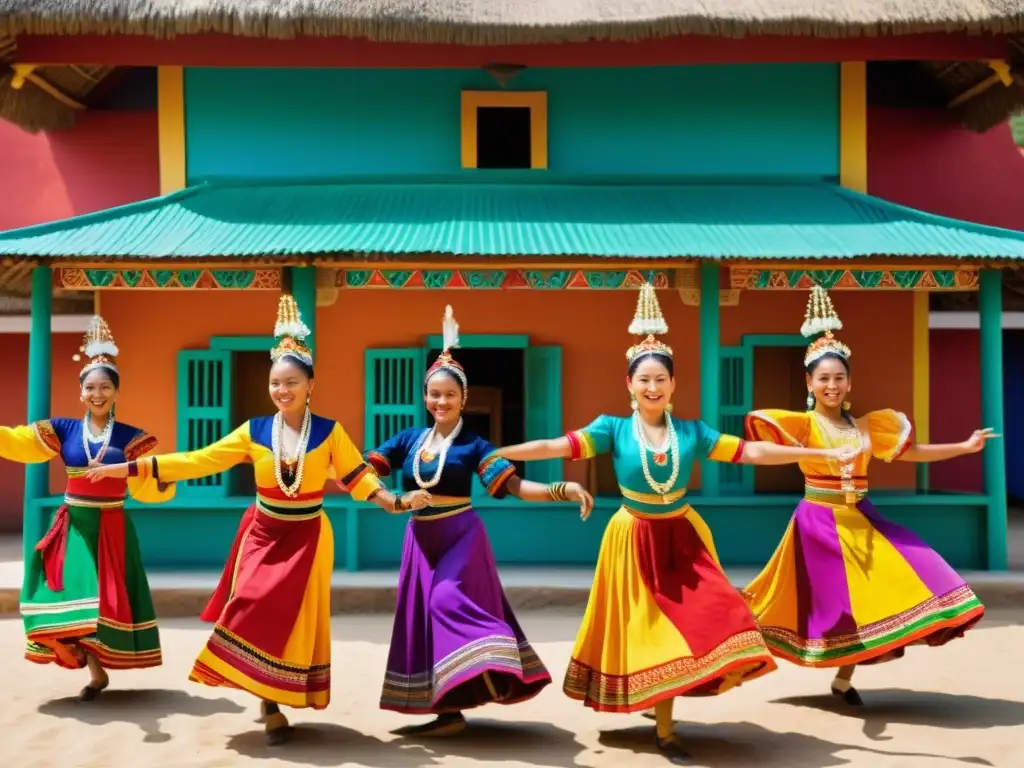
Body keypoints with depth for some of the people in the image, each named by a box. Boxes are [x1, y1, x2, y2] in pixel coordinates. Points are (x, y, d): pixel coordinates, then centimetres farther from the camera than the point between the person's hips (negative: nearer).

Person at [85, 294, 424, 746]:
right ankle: (269, 708, 6)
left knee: (293, 620, 1)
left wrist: (393, 502, -11)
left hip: (307, 537, -1)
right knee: (254, 615, -6)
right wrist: (132, 468, -5)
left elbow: (355, 475, 3)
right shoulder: (254, 431, -4)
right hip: (263, 533, 1)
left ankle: (276, 702, 12)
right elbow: (199, 461, -3)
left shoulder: (329, 432, -6)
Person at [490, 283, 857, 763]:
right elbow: (556, 446, -13)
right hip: (636, 541, -2)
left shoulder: (691, 432, 0)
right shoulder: (614, 430, -6)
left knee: (708, 625, -8)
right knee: (651, 633, 3)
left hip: (683, 540, 2)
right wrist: (493, 454, -23)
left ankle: (664, 704, 14)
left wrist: (824, 454, -3)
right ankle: (665, 733, 22)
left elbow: (750, 452, 0)